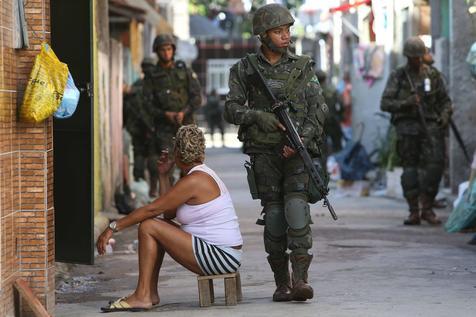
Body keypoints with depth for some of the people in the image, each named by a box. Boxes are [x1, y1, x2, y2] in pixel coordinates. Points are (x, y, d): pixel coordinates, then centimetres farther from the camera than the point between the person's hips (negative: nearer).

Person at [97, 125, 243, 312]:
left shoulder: (193, 181, -15)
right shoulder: (202, 174, 15)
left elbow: (152, 209, -15)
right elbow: (168, 214, 15)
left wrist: (114, 227, -11)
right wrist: (163, 175, 17)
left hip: (220, 258, -10)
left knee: (148, 227, -11)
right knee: (159, 227, 17)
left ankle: (142, 296, -8)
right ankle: (151, 293, 15)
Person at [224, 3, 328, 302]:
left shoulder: (303, 66, 5)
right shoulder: (245, 69, 6)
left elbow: (319, 109, 1)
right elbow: (232, 109, 4)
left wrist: (300, 140, -13)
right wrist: (258, 116, -15)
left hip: (298, 151, -1)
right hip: (264, 152, 1)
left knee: (297, 208, -16)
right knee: (274, 216, 0)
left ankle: (300, 279, -20)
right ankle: (281, 284, 8)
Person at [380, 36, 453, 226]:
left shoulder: (433, 75, 12)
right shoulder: (397, 76, 6)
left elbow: (445, 100, 16)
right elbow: (385, 103, 1)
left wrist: (445, 116, -4)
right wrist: (406, 103, -15)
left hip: (430, 124, 1)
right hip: (407, 125, -1)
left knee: (436, 163, -13)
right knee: (410, 167, -3)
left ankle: (427, 209, -4)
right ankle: (414, 212, 0)